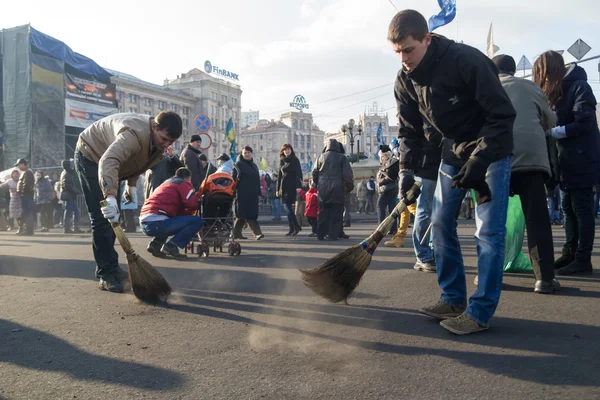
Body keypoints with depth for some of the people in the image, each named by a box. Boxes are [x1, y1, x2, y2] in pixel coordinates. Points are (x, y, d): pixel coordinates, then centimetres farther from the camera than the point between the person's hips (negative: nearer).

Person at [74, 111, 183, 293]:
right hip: (90, 156, -9)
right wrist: (110, 196, -63)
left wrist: (131, 184, 5)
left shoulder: (159, 138, -9)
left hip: (108, 161, 9)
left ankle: (111, 267, 19)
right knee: (102, 218, -15)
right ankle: (106, 274, -9)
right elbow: (108, 161, -53)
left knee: (113, 218, 9)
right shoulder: (135, 133, -39)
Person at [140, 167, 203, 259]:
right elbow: (193, 203, -5)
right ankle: (171, 246, -13)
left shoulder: (166, 183, 31)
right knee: (197, 221, -7)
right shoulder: (183, 183, 7)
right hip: (156, 223, -9)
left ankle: (155, 244, 16)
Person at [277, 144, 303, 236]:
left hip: (292, 186, -5)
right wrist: (278, 189, 14)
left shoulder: (295, 160, 1)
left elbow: (299, 174, -5)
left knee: (288, 207, -11)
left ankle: (292, 228, -5)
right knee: (287, 207, 2)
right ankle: (295, 227, 8)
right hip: (284, 187, 5)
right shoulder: (282, 161, 15)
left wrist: (298, 186, -16)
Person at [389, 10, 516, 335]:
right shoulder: (405, 80, -7)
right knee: (441, 224, 5)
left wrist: (478, 161, -29)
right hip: (453, 153, 7)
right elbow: (409, 131, -1)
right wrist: (407, 169, -15)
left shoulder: (468, 61, -25)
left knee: (488, 231, -9)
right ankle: (453, 299, 17)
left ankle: (480, 312, -1)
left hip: (491, 150, -6)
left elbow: (503, 115, -23)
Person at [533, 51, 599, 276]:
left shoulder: (579, 87, -10)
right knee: (568, 208, 11)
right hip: (565, 161, 8)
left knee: (581, 209, -5)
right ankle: (570, 254, 20)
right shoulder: (556, 91, 14)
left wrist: (551, 132, -16)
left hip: (581, 160, -8)